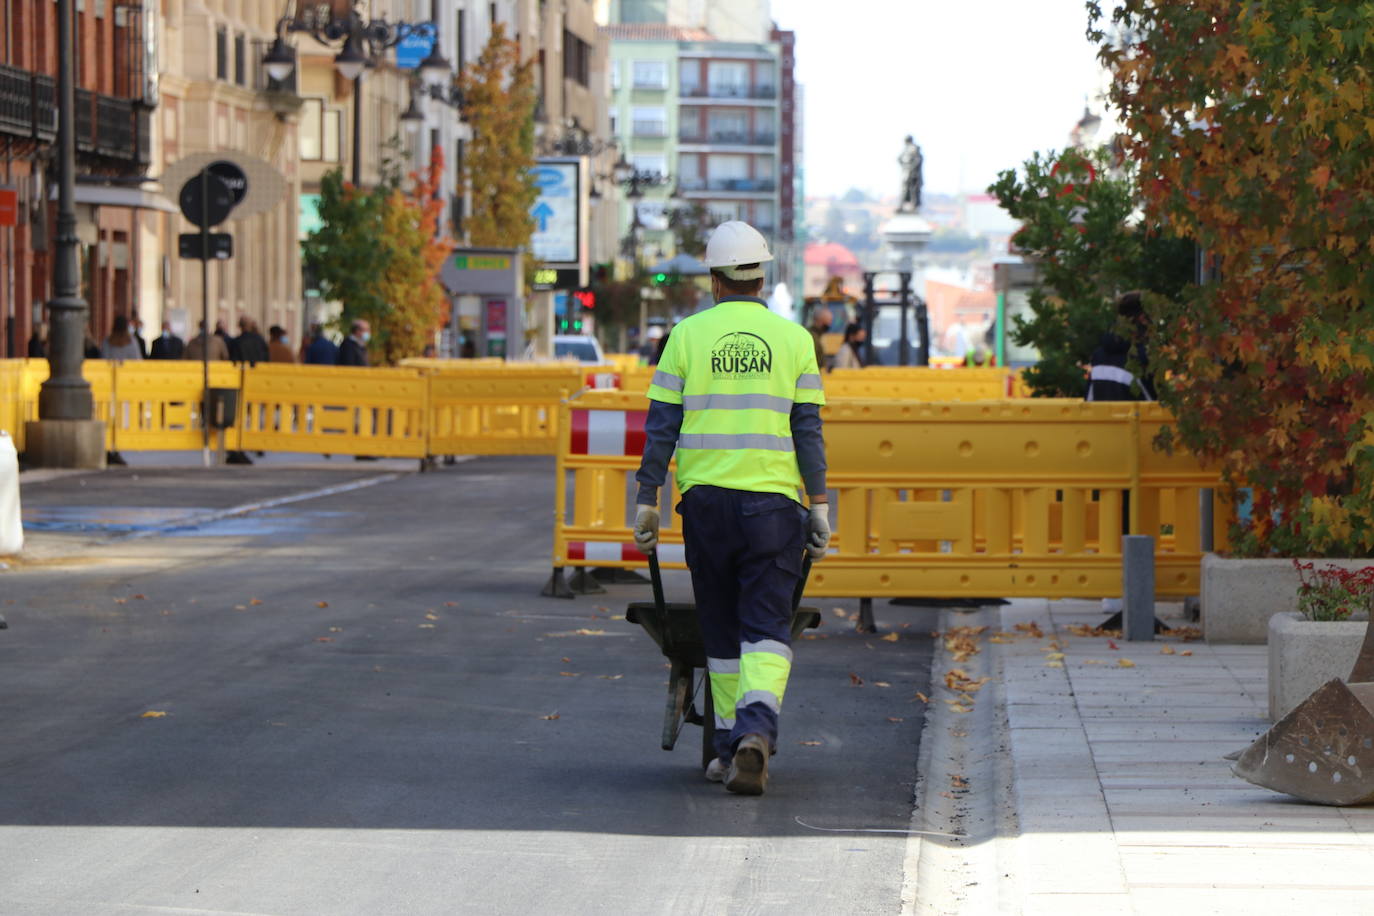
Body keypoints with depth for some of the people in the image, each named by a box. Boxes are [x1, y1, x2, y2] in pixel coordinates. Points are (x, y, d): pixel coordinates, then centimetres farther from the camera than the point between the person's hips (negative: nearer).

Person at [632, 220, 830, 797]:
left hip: (705, 497, 1)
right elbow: (807, 430, 3)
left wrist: (647, 501, 6)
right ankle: (757, 729, -25)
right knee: (767, 626, -2)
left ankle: (730, 744, 16)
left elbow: (661, 426, 2)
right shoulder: (793, 339, 5)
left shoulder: (688, 335, 4)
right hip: (772, 499, -1)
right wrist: (820, 508, 7)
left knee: (721, 629, 12)